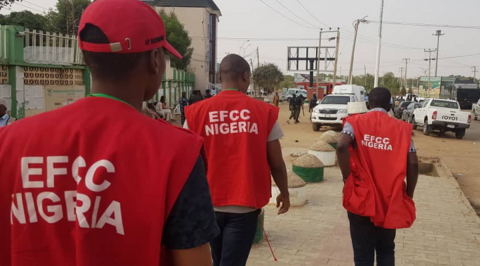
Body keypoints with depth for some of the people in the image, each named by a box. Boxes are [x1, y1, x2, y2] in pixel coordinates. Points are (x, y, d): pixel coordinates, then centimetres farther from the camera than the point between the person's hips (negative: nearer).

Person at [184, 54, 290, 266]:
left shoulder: (197, 112, -4)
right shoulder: (264, 111, -6)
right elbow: (276, 164, -1)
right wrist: (284, 193, 16)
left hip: (209, 203, 3)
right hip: (245, 205, -2)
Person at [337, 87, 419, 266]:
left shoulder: (356, 122, -2)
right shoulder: (402, 128, 2)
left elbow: (342, 146, -21)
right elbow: (413, 164, -5)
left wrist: (347, 177, -9)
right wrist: (408, 195, 8)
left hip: (361, 199, -2)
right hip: (390, 202, 2)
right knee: (386, 251, 21)